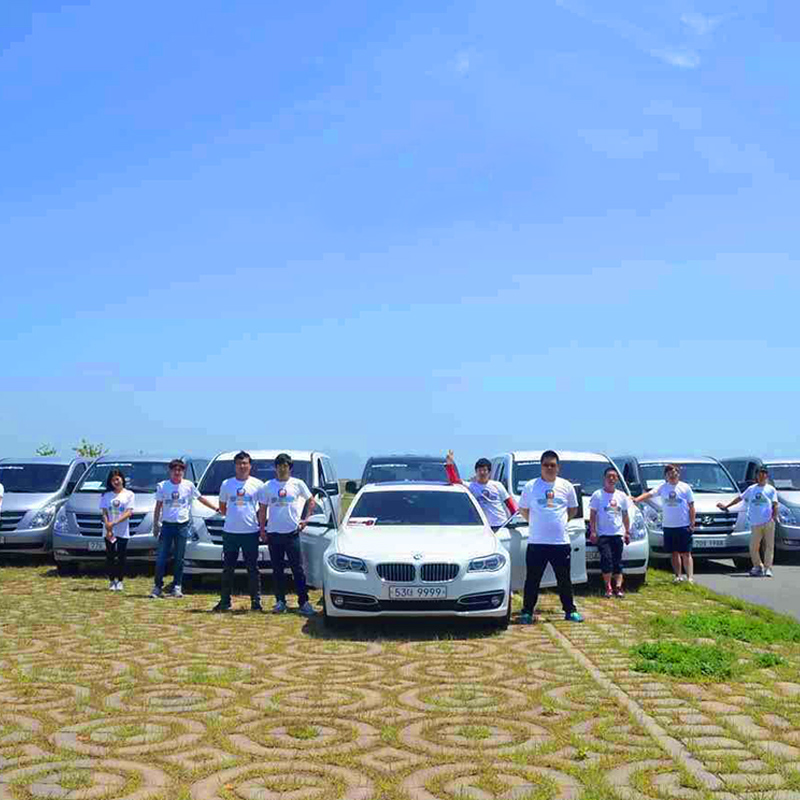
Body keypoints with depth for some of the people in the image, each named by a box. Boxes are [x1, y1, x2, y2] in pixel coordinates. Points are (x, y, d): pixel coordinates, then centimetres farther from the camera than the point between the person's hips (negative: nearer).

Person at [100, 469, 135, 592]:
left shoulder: (129, 494, 3)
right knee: (110, 557, 2)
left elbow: (129, 512, -6)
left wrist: (114, 523, -17)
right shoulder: (106, 495, 9)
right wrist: (107, 527, -11)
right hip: (109, 532, 2)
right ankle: (112, 581, 11)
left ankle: (120, 581, 8)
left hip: (123, 532, -1)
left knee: (122, 557, -1)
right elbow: (104, 513, 4)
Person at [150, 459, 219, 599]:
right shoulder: (162, 486, 2)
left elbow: (201, 499, 14)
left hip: (182, 526, 1)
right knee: (161, 558, -2)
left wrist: (217, 509, 14)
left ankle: (176, 587, 11)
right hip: (167, 525, 0)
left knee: (179, 559, 4)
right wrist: (155, 525, 3)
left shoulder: (189, 485, 4)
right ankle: (158, 587, 6)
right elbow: (158, 507, 7)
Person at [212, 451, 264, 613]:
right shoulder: (226, 484, 7)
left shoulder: (257, 484, 2)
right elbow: (222, 507, 16)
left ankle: (256, 601, 8)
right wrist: (232, 516, 6)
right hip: (230, 532, 2)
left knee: (252, 569, 2)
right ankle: (224, 602, 12)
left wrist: (257, 519, -1)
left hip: (251, 532, -2)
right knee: (228, 569, 6)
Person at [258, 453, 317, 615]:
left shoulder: (298, 484, 3)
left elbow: (311, 501, 13)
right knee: (277, 570, 7)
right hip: (274, 533, 2)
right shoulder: (268, 486, 6)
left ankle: (304, 602, 0)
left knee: (298, 569, -3)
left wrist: (306, 519, 2)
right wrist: (262, 530, 4)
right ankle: (280, 602, 15)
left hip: (292, 533, -2)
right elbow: (262, 510, 10)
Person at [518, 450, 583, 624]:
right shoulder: (531, 486, -1)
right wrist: (536, 523, 9)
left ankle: (570, 611, 20)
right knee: (532, 580, 3)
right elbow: (523, 509, 9)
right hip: (536, 542, -1)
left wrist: (561, 522, 10)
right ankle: (527, 612, 11)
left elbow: (573, 509, 17)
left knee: (564, 580, 9)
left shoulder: (566, 486, 5)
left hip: (561, 542, 2)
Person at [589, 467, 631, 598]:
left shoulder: (622, 496, 13)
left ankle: (618, 587, 1)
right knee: (607, 559, -14)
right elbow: (592, 515, 1)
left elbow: (625, 516, 18)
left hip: (618, 533, 3)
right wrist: (592, 531, -7)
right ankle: (608, 587, -7)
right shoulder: (598, 495, 1)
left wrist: (627, 532, 12)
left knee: (618, 562, 1)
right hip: (603, 534, -3)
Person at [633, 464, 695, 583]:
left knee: (686, 553, -3)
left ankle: (690, 577, -3)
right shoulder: (662, 488, 5)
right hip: (668, 526, 3)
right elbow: (649, 494, -7)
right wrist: (637, 499, -24)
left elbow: (691, 507, 1)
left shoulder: (685, 487, 0)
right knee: (675, 553, 10)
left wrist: (692, 524, -5)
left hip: (684, 526, -3)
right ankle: (678, 576, 19)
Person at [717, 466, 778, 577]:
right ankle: (758, 567, 13)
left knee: (769, 545, -5)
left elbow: (775, 504, 2)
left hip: (768, 522, -2)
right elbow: (740, 498, 23)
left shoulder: (771, 489, 9)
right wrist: (726, 506, 20)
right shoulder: (751, 489, 17)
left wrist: (774, 516, -13)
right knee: (753, 547, 0)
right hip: (755, 523, 3)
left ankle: (768, 568, -2)